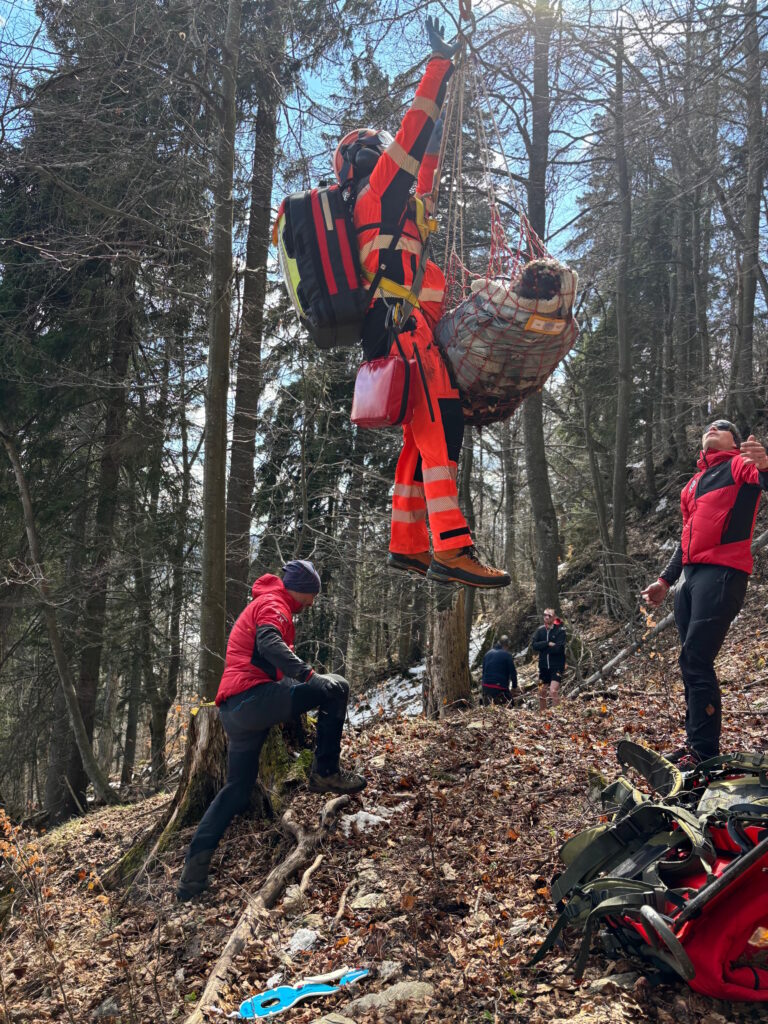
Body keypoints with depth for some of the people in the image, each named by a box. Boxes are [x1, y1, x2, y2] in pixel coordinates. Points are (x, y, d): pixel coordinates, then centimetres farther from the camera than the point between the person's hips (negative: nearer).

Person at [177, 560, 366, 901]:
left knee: (237, 790, 17)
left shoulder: (263, 605, 30)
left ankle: (193, 872, 16)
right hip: (253, 697, -10)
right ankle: (326, 772, -7)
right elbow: (269, 643, -24)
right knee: (336, 687, -11)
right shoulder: (273, 605, -2)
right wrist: (309, 674, -30)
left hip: (234, 712, 10)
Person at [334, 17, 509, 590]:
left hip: (398, 335, 11)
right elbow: (414, 131, 1)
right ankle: (451, 550, -31)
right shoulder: (379, 191, 6)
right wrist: (440, 65, 6)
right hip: (407, 328, -11)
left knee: (423, 438, 11)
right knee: (441, 428, -22)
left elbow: (424, 155, 40)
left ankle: (407, 546, 14)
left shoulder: (391, 204, 31)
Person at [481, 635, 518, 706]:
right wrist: (514, 687, 6)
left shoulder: (488, 654, 14)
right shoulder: (507, 655, -6)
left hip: (486, 687, 6)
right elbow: (513, 672, -5)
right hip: (500, 688, -6)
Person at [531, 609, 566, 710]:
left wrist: (542, 647, -9)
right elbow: (534, 645, -7)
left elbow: (558, 648, -19)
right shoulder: (540, 630, 5)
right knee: (542, 692, 13)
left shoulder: (560, 630, -9)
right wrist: (548, 644, -19)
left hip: (556, 666, -5)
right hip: (544, 666, 5)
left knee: (553, 691, -19)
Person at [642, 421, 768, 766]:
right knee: (693, 664, 7)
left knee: (695, 661, -15)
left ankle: (704, 752, -11)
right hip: (690, 575, 8)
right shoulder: (692, 486, 27)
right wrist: (665, 580, 26)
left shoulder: (740, 466, 5)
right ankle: (696, 743, 12)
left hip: (722, 573, -8)